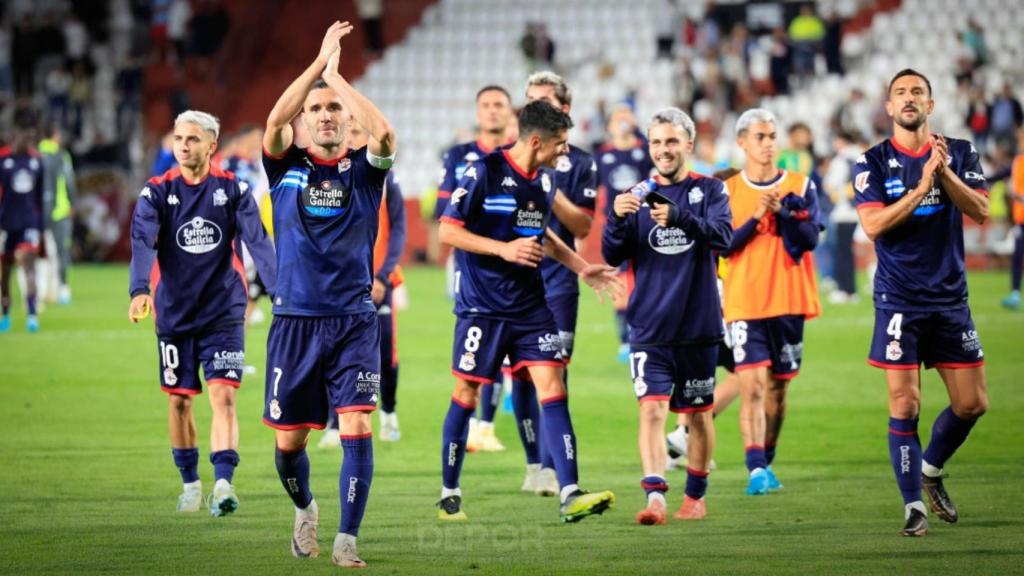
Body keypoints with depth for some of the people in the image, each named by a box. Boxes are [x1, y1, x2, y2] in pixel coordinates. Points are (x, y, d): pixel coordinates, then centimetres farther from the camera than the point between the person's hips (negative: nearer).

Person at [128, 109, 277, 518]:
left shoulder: (232, 189, -2)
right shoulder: (157, 192, -2)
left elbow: (258, 241, -11)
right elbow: (142, 243, -16)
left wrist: (279, 288, -27)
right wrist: (140, 291, -34)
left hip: (223, 311, -1)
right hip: (174, 312, 1)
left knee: (223, 396, -12)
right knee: (179, 400, 8)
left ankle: (223, 484, -18)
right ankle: (190, 483, 23)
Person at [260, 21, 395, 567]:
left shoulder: (363, 170, 3)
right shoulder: (286, 167, 4)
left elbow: (384, 132, -19)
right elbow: (274, 121, -17)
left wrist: (337, 74, -13)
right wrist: (320, 61, -16)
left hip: (354, 321, -1)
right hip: (295, 319, 1)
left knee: (357, 427, -14)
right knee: (288, 439, 6)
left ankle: (347, 539, -9)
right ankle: (304, 509, 36)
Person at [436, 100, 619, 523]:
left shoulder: (545, 180, 9)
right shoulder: (484, 172, -12)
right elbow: (447, 231, -12)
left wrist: (581, 267, 20)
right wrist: (504, 249, -20)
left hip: (530, 306, 6)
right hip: (482, 307, -5)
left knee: (553, 389, -6)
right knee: (466, 394, 4)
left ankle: (570, 496, -12)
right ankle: (449, 493, 18)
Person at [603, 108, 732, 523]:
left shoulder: (709, 190, 1)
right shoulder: (638, 195, 6)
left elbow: (723, 236, -18)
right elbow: (612, 256, -2)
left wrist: (679, 217, -35)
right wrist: (617, 218, -23)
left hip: (699, 326, 0)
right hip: (649, 329, 0)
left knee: (698, 414, 11)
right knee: (652, 410, -14)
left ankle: (696, 496, 27)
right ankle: (655, 497, -22)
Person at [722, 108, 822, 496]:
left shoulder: (800, 187, 6)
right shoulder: (728, 191, 4)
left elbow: (810, 238, -5)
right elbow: (722, 245, -5)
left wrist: (781, 211, -19)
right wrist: (755, 218, -17)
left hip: (789, 301, 2)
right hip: (744, 302, -2)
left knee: (778, 388, 10)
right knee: (752, 384, -15)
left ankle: (766, 463, 24)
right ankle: (756, 469, -22)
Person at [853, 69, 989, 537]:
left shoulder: (960, 153, 5)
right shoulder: (874, 162, 0)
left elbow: (980, 212, -7)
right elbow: (873, 224, -12)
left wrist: (945, 173, -20)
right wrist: (921, 187, -20)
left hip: (950, 299, 3)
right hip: (899, 301, -3)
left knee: (971, 404, 3)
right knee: (904, 406, -7)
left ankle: (931, 470, 29)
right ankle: (913, 506, 2)